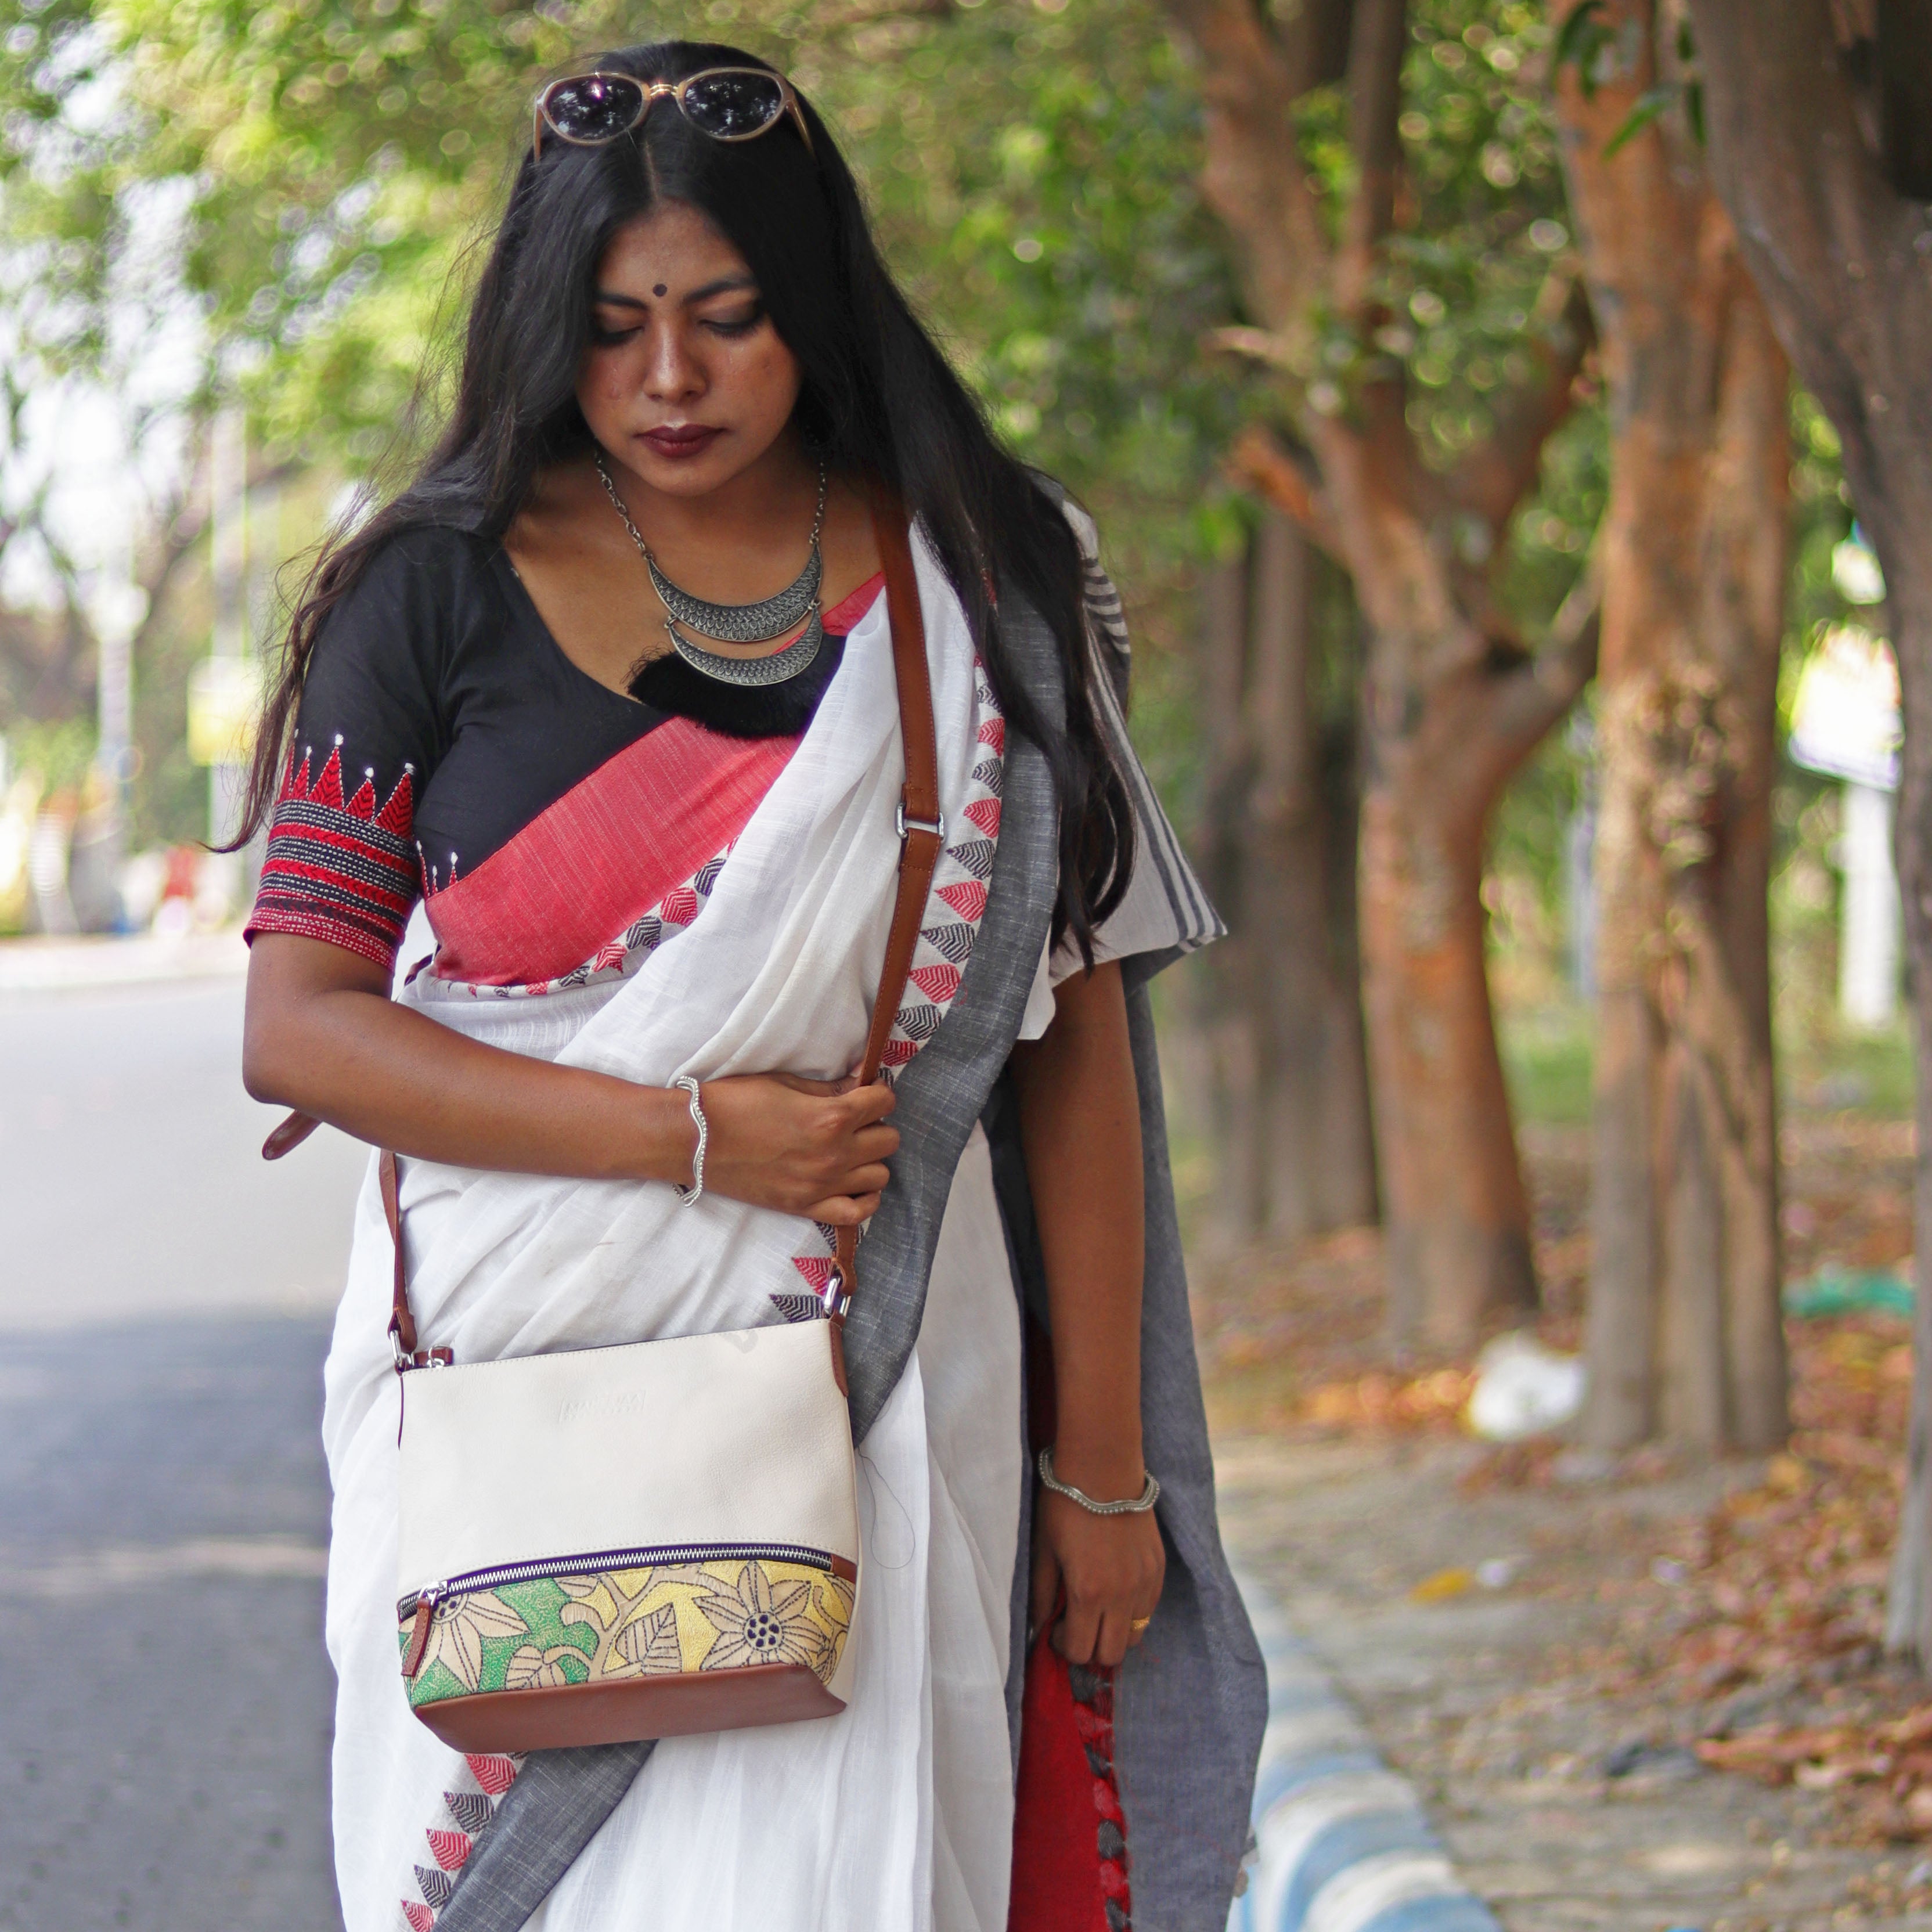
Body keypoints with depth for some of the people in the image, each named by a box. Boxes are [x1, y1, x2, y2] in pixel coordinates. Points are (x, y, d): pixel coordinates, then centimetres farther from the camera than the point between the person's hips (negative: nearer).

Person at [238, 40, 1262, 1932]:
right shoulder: (442, 595, 1)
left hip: (870, 1400, 0)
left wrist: (1105, 1467, 3)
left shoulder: (973, 599, 5)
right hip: (518, 1387, 0)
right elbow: (295, 1028, -4)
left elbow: (1076, 1041, 6)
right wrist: (694, 1134, -13)